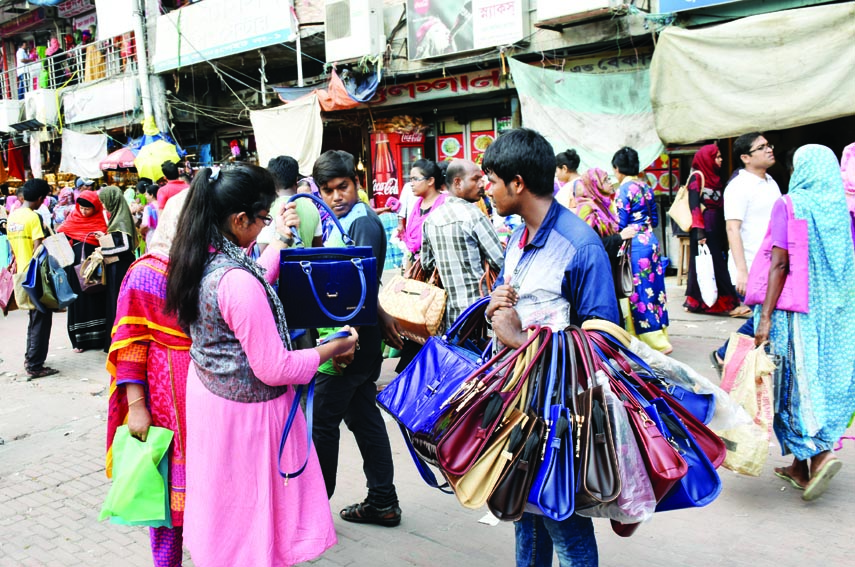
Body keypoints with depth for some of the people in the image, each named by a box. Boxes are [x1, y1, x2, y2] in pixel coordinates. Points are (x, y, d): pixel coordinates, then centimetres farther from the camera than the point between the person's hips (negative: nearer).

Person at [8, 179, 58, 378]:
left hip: (21, 273, 8)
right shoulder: (34, 217, -16)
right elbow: (38, 249, -21)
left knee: (35, 316, 21)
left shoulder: (12, 216, 8)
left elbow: (12, 247, 15)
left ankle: (30, 357, 28)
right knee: (41, 319, -1)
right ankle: (35, 366, 2)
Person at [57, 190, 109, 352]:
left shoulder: (101, 220, 0)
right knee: (78, 299, 5)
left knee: (95, 299, 3)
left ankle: (98, 337, 11)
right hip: (76, 266, 2)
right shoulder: (73, 217, 6)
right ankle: (79, 338, 10)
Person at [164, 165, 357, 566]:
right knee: (257, 509, 11)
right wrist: (334, 348, -13)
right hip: (247, 410, -9)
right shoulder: (238, 281, -30)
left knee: (223, 507, 26)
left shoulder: (201, 263, -3)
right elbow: (274, 369, -25)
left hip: (208, 393, 9)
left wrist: (280, 238, 21)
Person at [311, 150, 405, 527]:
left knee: (321, 422, 1)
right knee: (364, 417, 14)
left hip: (353, 342, -10)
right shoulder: (342, 223, 14)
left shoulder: (364, 223, -15)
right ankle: (382, 503, 24)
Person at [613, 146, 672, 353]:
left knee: (639, 291, -3)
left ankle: (656, 342, -2)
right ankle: (660, 334, 21)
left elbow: (620, 224, -13)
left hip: (635, 243, -8)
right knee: (653, 287, 12)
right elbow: (654, 219, 15)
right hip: (651, 240, 8)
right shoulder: (646, 187, 11)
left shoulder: (624, 189, -12)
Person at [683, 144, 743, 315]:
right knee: (715, 265, -8)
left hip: (716, 228, 8)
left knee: (717, 263, 7)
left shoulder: (714, 177, 18)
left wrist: (723, 233, 14)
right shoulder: (697, 177, -6)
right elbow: (694, 205, -13)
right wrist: (699, 231, -21)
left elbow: (719, 207, 18)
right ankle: (729, 303, -10)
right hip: (704, 228, -8)